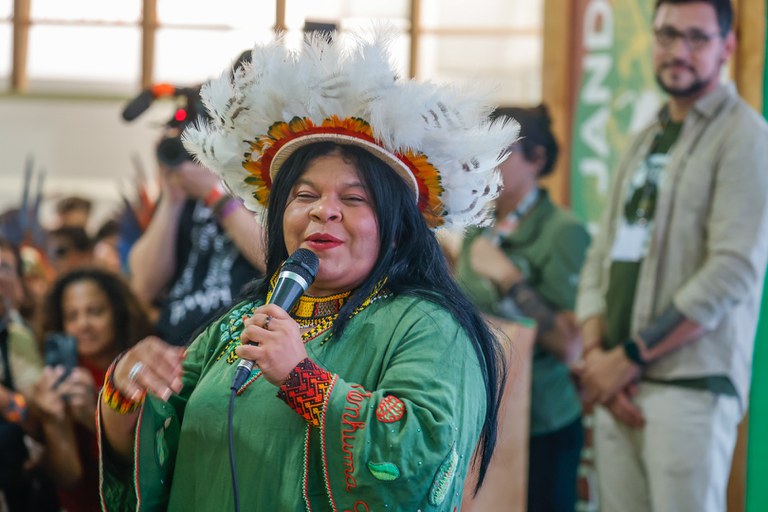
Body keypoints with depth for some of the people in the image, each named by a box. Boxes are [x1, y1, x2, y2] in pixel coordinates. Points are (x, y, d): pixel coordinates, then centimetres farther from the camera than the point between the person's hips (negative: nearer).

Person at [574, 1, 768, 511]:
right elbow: (601, 258, 15)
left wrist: (629, 357, -12)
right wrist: (595, 351, -3)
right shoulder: (643, 143, 19)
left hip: (691, 386, -6)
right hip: (618, 389, 6)